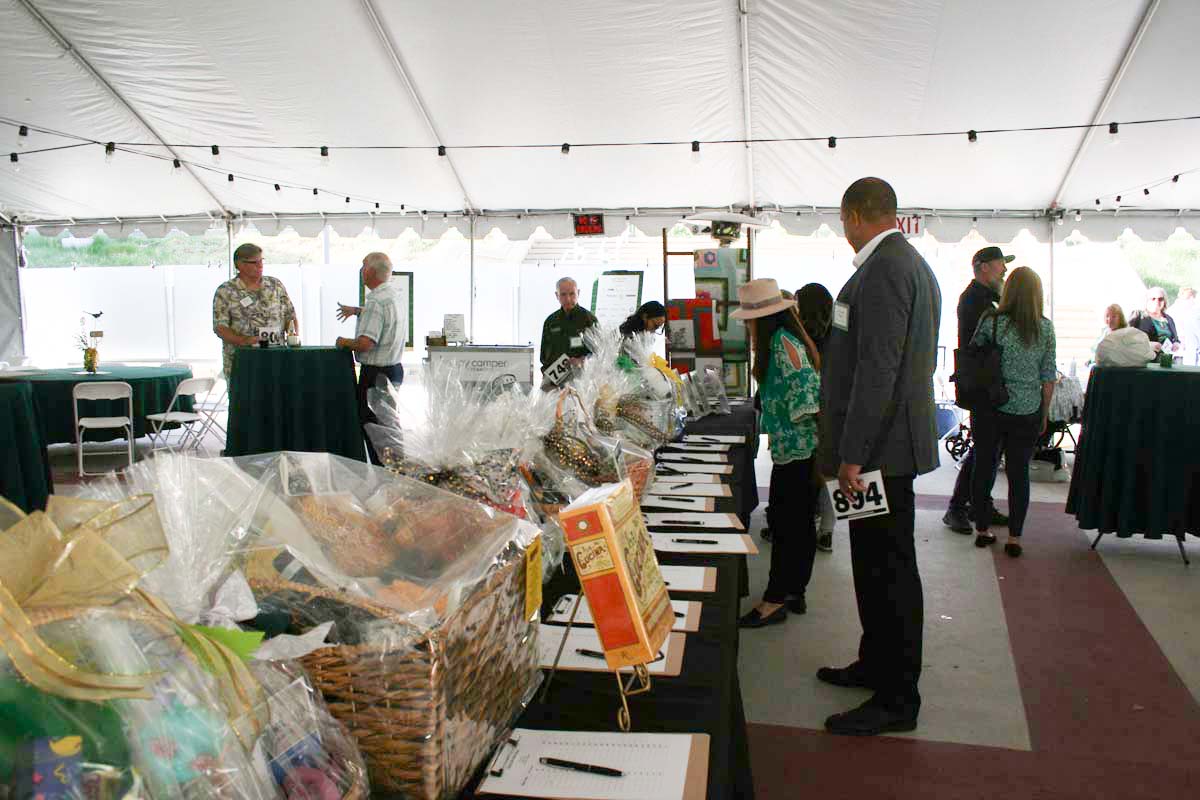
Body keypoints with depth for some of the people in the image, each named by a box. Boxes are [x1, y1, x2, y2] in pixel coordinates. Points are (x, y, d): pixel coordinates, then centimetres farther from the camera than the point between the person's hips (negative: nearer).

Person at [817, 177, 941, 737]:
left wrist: (852, 454, -22)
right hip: (889, 442, 11)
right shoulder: (911, 263, 17)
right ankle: (876, 665, 34)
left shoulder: (884, 269, -17)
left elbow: (877, 368, -24)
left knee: (888, 570, -2)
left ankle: (897, 700, 10)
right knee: (878, 564, 19)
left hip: (879, 446, -11)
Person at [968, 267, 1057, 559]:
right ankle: (1014, 537, 11)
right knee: (1019, 472, 8)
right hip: (1027, 411, 1)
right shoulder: (1046, 328, -2)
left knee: (984, 467, 11)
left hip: (991, 408, -1)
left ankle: (981, 530, 19)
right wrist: (1044, 413, 12)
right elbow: (1049, 377, 2)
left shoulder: (991, 322, -7)